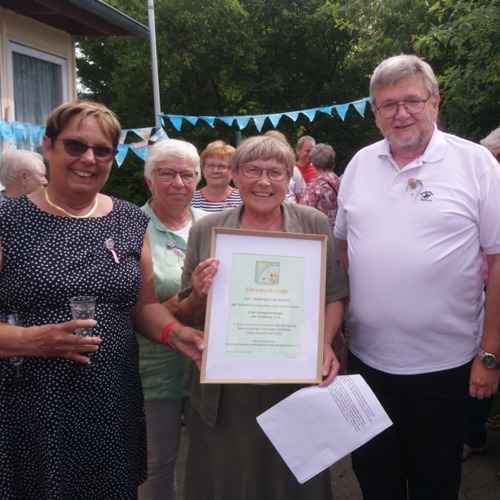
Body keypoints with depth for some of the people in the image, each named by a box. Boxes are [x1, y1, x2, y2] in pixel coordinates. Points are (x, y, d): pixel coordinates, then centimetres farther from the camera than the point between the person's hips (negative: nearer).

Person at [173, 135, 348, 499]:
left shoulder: (315, 225, -2)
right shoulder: (206, 231, -1)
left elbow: (334, 296, 3)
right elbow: (187, 317, 4)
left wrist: (325, 345, -13)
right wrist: (199, 298, -17)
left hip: (298, 384, 0)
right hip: (225, 391, 1)